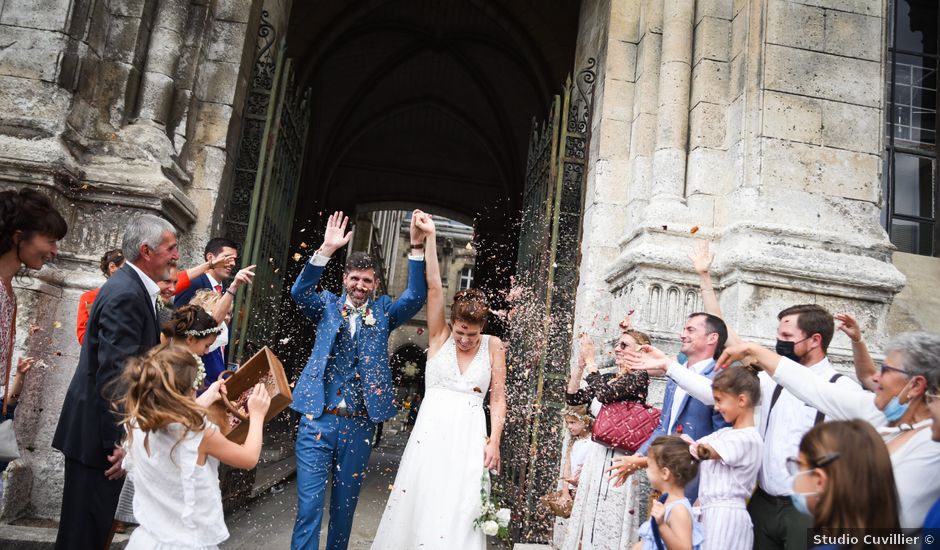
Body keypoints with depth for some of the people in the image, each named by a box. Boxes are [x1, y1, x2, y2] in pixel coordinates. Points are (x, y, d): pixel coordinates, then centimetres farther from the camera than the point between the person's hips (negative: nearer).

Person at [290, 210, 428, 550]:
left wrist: (417, 247, -16)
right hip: (318, 420, -1)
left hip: (359, 424, 2)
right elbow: (299, 291, -11)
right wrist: (326, 249, -24)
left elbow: (416, 297, -6)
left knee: (345, 506, 14)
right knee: (309, 505, -2)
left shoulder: (382, 312, 8)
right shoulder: (327, 306, 6)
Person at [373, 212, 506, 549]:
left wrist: (494, 441, -5)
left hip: (470, 438, 0)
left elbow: (498, 399, 4)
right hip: (430, 432, 0)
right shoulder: (440, 335, 3)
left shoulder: (493, 346, 3)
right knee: (417, 505, 4)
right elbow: (434, 286, -7)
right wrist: (429, 237, -14)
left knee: (459, 513, -1)